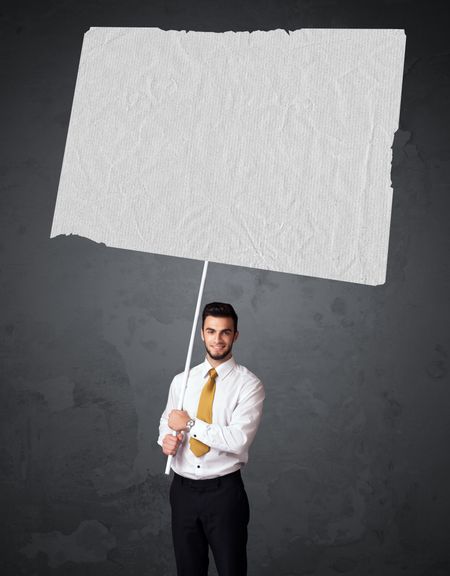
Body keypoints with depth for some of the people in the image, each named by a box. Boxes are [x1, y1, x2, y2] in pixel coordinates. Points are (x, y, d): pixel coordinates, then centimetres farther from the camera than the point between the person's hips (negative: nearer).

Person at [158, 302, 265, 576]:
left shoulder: (249, 384, -10)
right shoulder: (181, 380, 6)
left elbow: (239, 440, -21)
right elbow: (166, 422, 17)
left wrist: (190, 423, -16)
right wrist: (167, 438, -6)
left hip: (224, 491, -4)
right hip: (183, 489, 5)